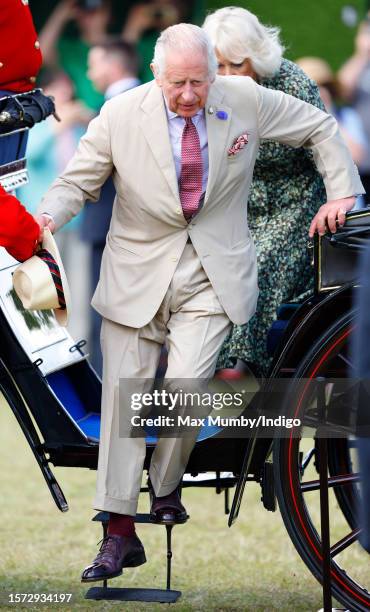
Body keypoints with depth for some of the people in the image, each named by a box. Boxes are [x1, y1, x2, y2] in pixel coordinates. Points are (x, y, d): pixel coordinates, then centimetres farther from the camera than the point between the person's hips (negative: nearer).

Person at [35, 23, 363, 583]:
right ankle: (120, 533, 4)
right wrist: (48, 218, -20)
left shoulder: (245, 101, -5)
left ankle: (166, 489, 14)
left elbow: (321, 129, 9)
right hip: (138, 270, 1)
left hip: (212, 273, 0)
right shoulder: (120, 115, -8)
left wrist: (342, 192, 0)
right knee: (124, 394, -3)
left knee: (186, 388, -16)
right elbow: (78, 181, 0)